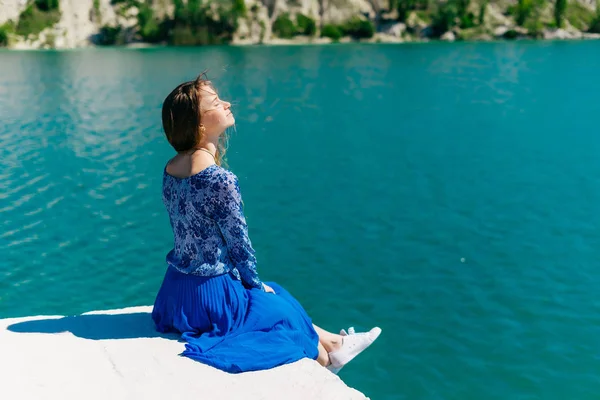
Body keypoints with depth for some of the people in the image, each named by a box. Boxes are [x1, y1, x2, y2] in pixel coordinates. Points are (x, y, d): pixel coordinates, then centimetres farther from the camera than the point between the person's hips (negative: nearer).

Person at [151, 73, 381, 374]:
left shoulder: (170, 169, -2)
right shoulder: (220, 180, -28)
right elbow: (239, 243, -19)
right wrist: (256, 284, 2)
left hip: (176, 290, 8)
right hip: (210, 296, -8)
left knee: (281, 302, 26)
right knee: (283, 309, 20)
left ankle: (333, 343, 43)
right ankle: (325, 360, 46)